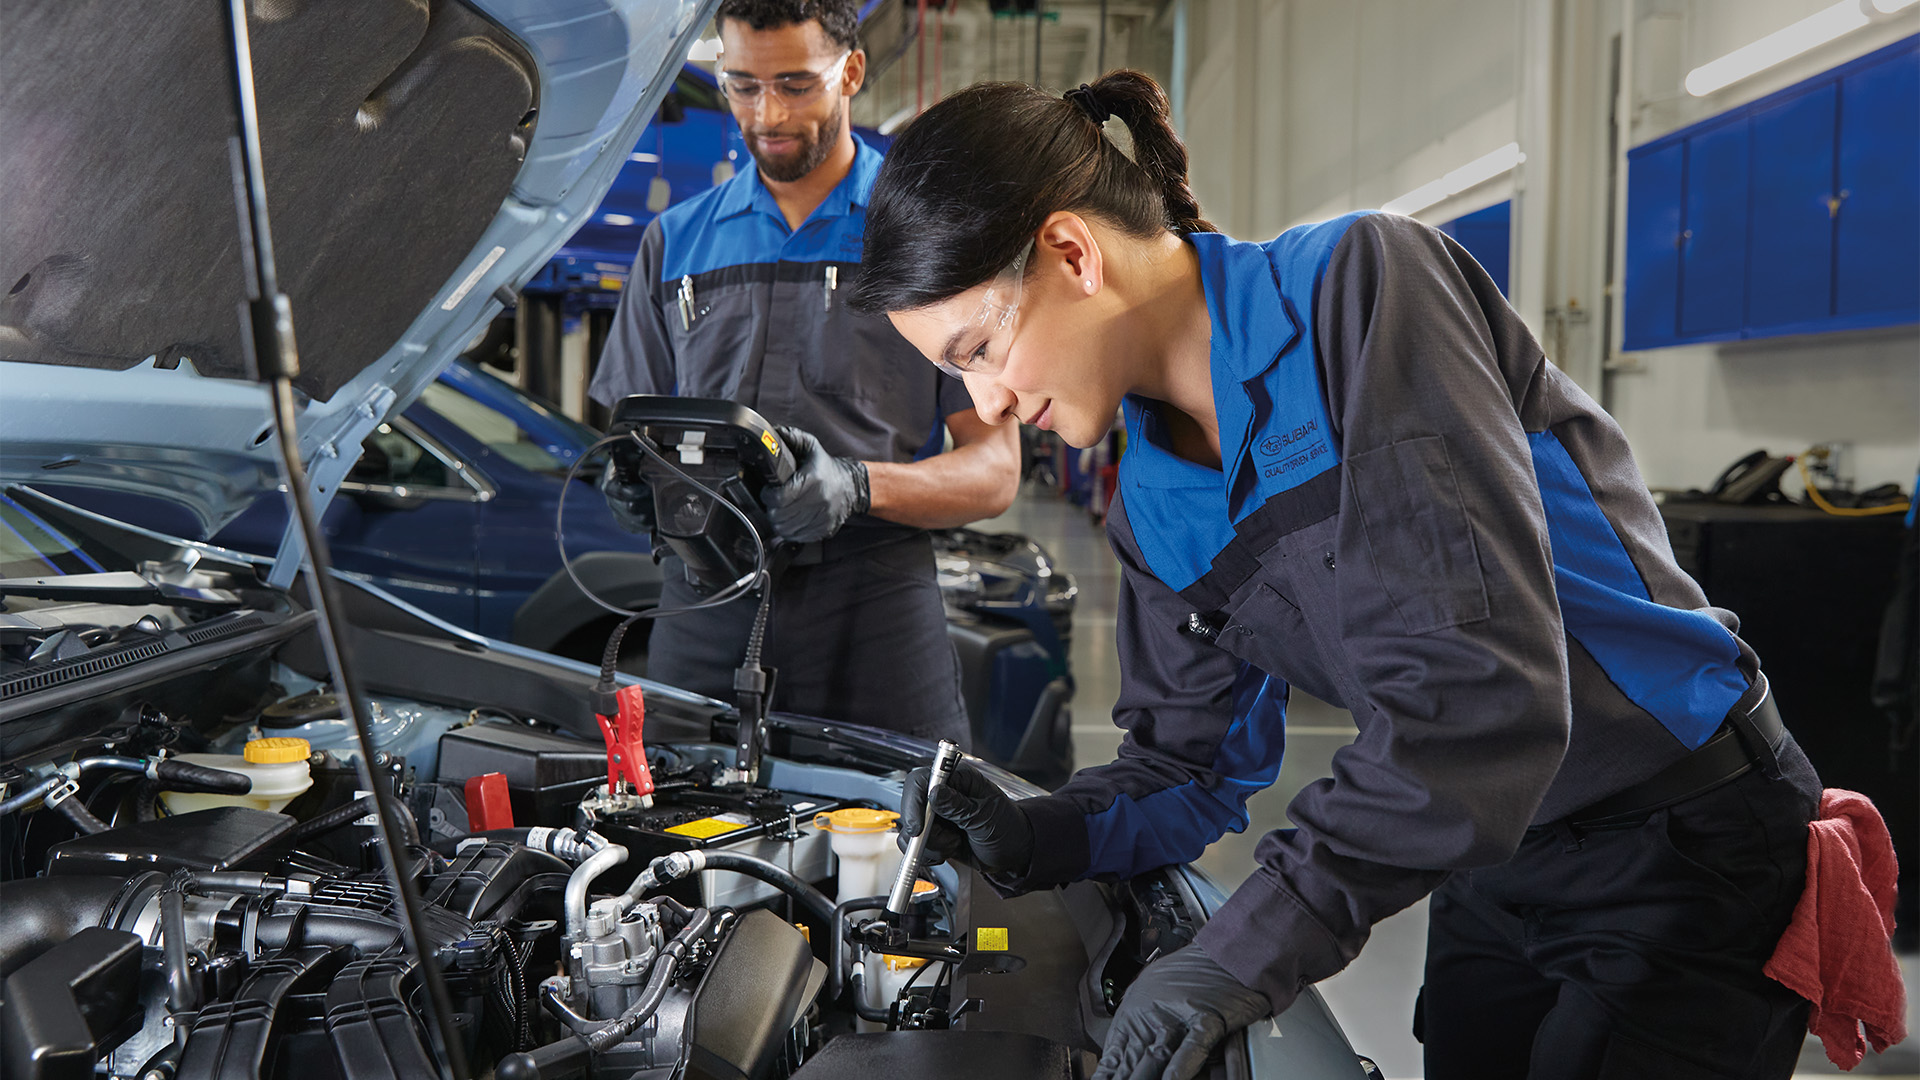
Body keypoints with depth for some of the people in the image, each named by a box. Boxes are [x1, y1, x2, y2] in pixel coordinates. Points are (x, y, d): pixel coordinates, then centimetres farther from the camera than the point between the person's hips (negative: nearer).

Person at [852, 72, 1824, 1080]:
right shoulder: (1152, 502, 0)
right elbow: (1195, 759, 9)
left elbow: (1478, 683, -32)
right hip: (1493, 871, 6)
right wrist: (1030, 838, -10)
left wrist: (1249, 952, -32)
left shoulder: (1362, 284, -24)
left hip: (1685, 844, -6)